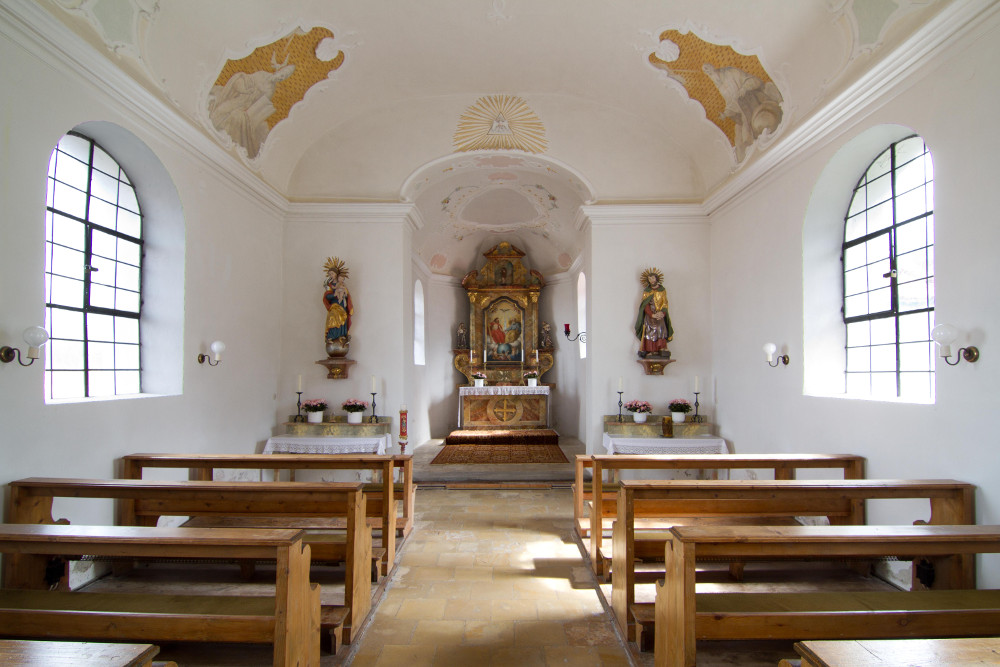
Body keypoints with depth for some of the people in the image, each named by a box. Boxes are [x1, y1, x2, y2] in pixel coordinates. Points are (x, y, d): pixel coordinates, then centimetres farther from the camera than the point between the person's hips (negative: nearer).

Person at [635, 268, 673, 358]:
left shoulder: (662, 290, 9)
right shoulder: (646, 291, 6)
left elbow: (665, 303, 5)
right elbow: (645, 305, -2)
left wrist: (662, 312, -13)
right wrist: (652, 315, -15)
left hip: (660, 314, 1)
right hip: (649, 314, -1)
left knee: (661, 329, -15)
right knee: (649, 330, -11)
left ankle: (662, 349, -19)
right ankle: (649, 351, -13)